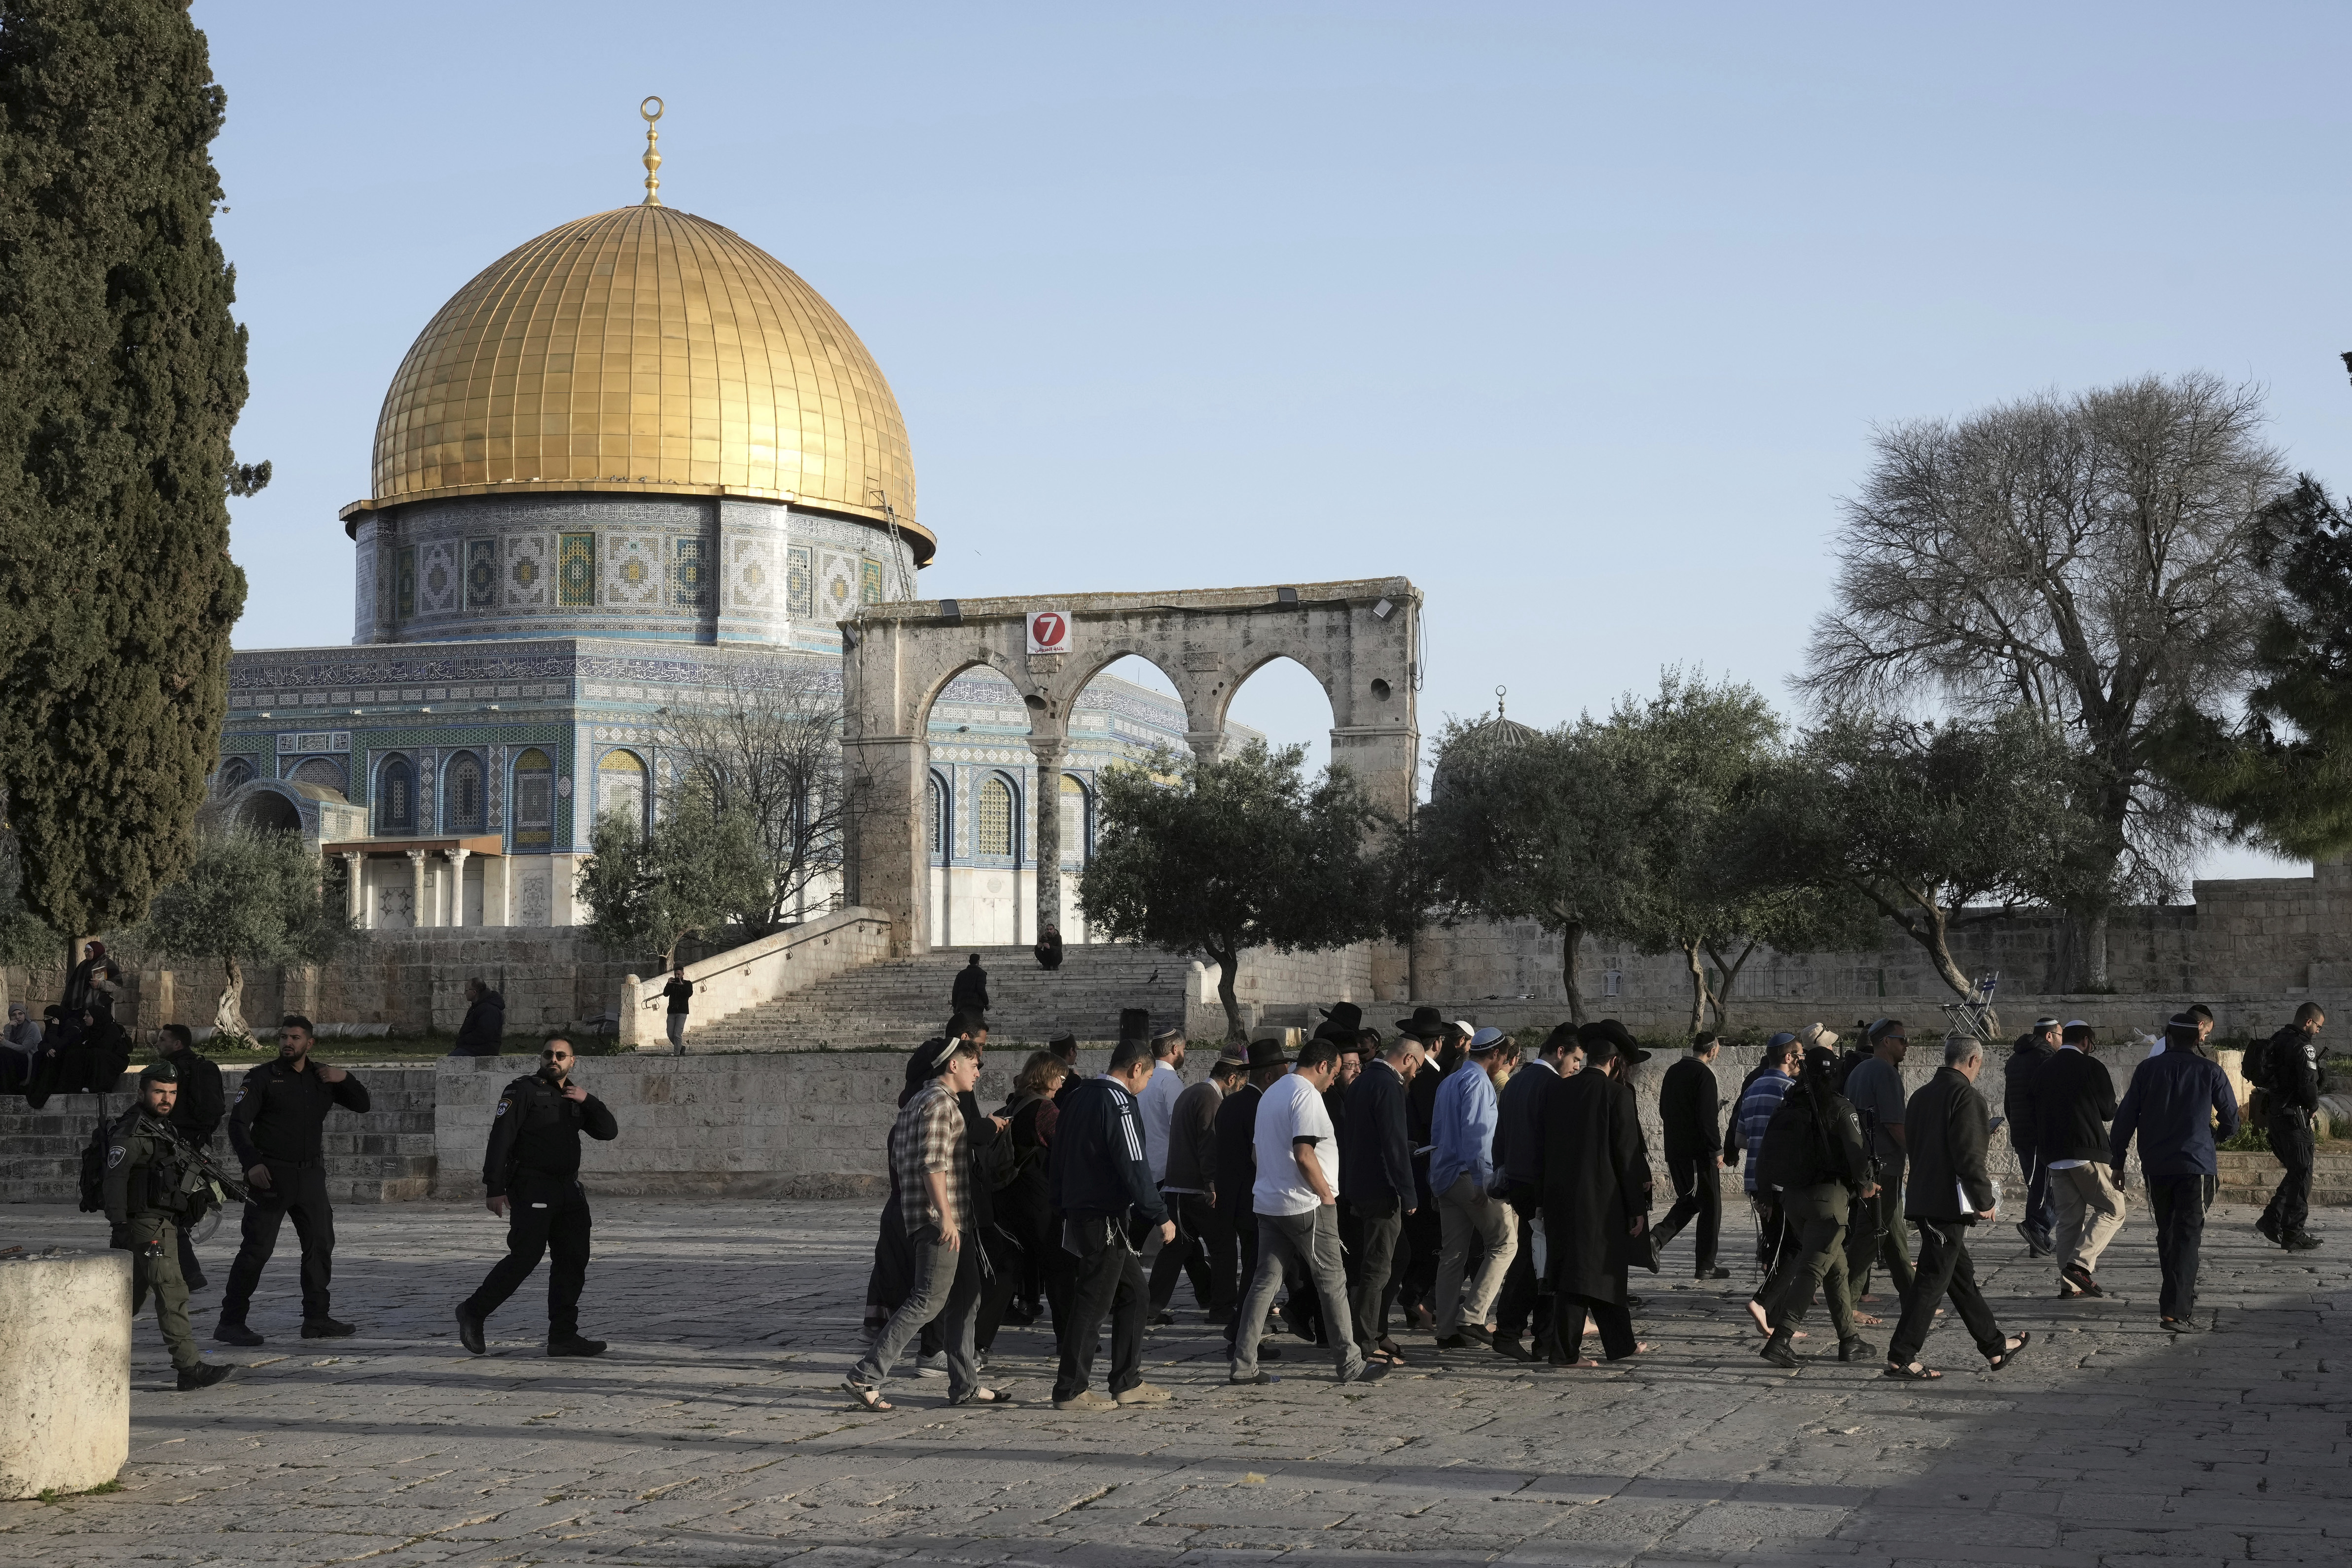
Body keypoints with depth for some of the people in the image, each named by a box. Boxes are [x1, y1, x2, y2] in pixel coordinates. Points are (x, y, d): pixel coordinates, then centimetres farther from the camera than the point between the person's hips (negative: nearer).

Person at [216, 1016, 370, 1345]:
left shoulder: (323, 1078, 13)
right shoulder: (262, 1077, -1)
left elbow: (362, 1105, 13)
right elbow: (237, 1122, -6)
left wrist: (345, 1079, -5)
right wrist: (252, 1163, -19)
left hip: (311, 1174, 5)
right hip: (272, 1175, -5)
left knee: (320, 1244, 8)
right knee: (257, 1248, -9)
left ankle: (316, 1319, 18)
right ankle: (230, 1323, -5)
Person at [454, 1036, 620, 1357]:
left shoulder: (575, 1097, 15)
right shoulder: (524, 1091, -5)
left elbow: (609, 1132, 9)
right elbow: (500, 1139, -11)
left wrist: (587, 1101, -6)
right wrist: (494, 1189, -18)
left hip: (568, 1189, 7)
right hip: (532, 1189, -7)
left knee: (573, 1259, 4)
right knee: (525, 1257, -12)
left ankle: (564, 1336, 9)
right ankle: (474, 1312, 4)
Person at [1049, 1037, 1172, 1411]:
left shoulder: (1078, 1097, 12)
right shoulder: (1118, 1103, -16)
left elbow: (1060, 1156, 17)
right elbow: (1133, 1168, -20)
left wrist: (1063, 1207, 22)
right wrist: (1161, 1217, -14)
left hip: (1078, 1210, 9)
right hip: (1108, 1219, -9)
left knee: (1133, 1293, 16)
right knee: (1092, 1303, -3)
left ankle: (1127, 1382, 19)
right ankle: (1070, 1391, 1)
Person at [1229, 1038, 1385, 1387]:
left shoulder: (1271, 1094, 17)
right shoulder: (1307, 1096, -13)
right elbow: (1304, 1154, -23)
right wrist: (1327, 1194, -12)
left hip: (1268, 1202, 9)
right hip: (1306, 1206, -9)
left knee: (1265, 1281, 6)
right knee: (1332, 1282, 1)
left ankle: (1243, 1365, 2)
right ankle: (1350, 1364, 5)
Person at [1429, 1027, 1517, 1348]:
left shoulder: (1448, 1082, 21)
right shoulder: (1479, 1082, -8)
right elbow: (1475, 1133, -18)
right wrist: (1484, 1181, -20)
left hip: (1444, 1177, 9)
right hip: (1469, 1176, -9)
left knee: (1453, 1253, 8)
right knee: (1505, 1242, -3)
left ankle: (1447, 1330, 6)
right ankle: (1472, 1316, -10)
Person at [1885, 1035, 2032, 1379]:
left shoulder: (1921, 1096, 14)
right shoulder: (1966, 1096, -13)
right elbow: (1969, 1154, -19)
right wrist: (1984, 1200, -11)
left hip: (1922, 1195, 9)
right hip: (1949, 1203, -9)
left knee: (1961, 1274, 16)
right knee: (1933, 1280, -6)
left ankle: (1995, 1347, 27)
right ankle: (1901, 1358, -7)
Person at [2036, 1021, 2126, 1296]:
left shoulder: (2044, 1070, 13)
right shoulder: (2092, 1067, -5)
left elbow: (2036, 1111, 15)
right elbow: (2109, 1111, -1)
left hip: (2054, 1156, 6)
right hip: (2087, 1153, -6)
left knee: (2069, 1218, 11)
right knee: (2113, 1210, 2)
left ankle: (2069, 1284, 7)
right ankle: (2080, 1263, -14)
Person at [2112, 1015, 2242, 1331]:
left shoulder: (2148, 1068, 2)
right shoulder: (2210, 1071, -2)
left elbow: (2125, 1116, 1)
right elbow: (2231, 1118, 6)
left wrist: (2118, 1160, 9)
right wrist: (2221, 1134, 30)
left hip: (2156, 1165, 3)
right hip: (2196, 1163, -2)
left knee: (2167, 1233, 18)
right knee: (2188, 1236, -5)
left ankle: (2180, 1294, 31)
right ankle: (2177, 1310, -17)